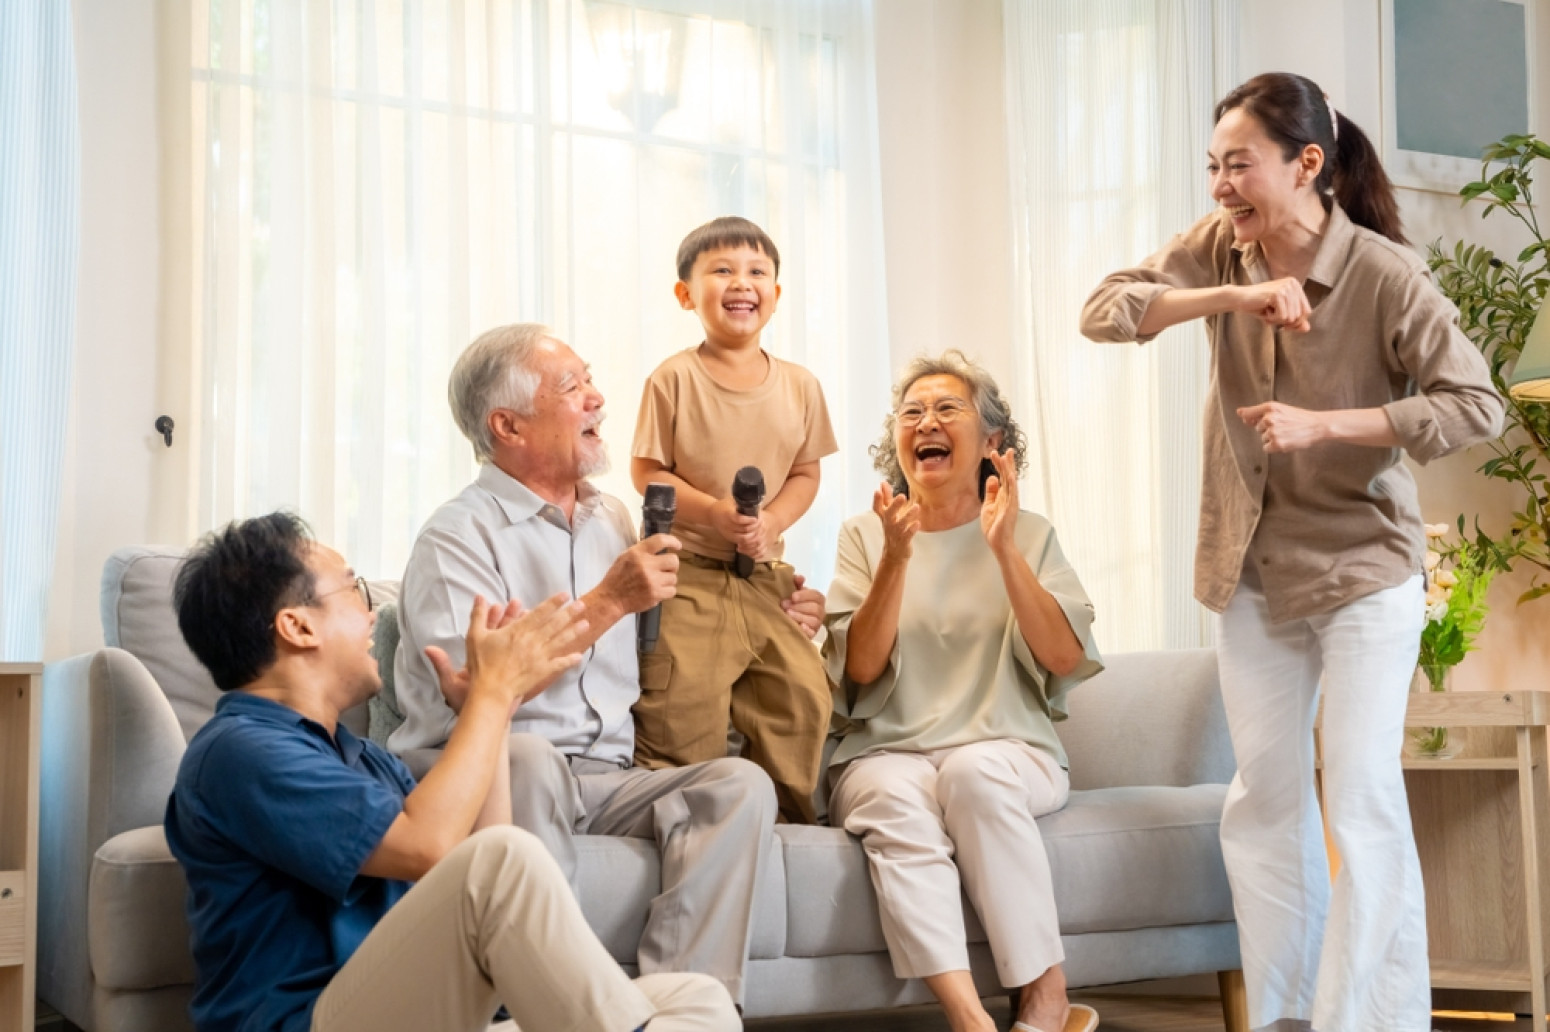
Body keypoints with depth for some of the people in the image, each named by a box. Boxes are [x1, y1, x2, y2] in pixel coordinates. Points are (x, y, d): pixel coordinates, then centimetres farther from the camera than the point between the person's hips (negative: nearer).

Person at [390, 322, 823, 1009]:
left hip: (606, 781, 6)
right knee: (529, 756, -38)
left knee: (740, 784, -19)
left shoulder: (612, 520, 20)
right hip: (481, 776, -6)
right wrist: (608, 601, -17)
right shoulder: (456, 538, -5)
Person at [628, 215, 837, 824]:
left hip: (765, 579, 4)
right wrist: (713, 511, -19)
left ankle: (789, 817, 20)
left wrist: (772, 522, -10)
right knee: (683, 707, -9)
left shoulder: (799, 386, 5)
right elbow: (646, 471, -6)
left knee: (803, 695, 4)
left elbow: (805, 474, 9)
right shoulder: (674, 379, -7)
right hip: (688, 575, -4)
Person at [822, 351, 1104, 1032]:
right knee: (893, 799, -35)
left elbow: (1065, 659, -3)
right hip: (888, 753, 0)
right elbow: (860, 668, -1)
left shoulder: (1030, 535, 12)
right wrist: (896, 558, -14)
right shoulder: (864, 536, 11)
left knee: (973, 771, -35)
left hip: (1008, 752, 0)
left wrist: (1003, 549, -12)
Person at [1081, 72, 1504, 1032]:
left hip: (1363, 566, -5)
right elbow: (1104, 312, -12)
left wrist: (1321, 425, -26)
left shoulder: (1384, 275, -18)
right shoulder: (1219, 247, -4)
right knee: (1265, 799, 11)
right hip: (1253, 568, 5)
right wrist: (1233, 296, -25)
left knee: (1361, 799, -8)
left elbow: (1478, 405, -19)